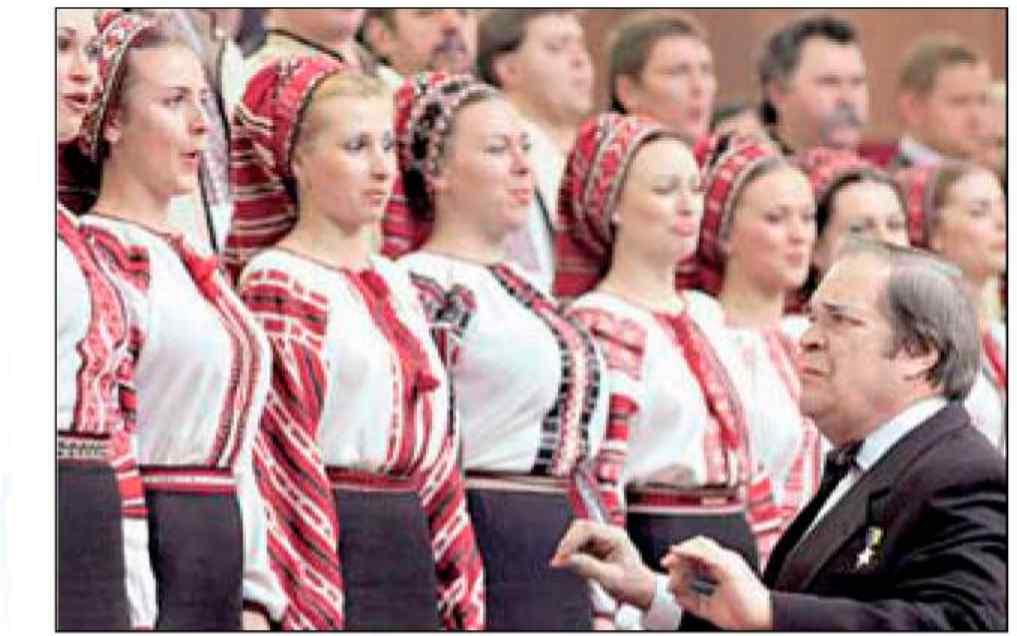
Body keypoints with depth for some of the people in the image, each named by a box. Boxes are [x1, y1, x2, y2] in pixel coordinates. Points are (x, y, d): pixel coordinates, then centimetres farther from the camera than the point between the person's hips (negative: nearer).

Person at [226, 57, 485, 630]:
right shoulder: (279, 284, -7)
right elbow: (286, 456, -13)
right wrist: (314, 614, -18)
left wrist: (464, 599, 12)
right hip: (335, 556, -8)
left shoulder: (395, 285, 17)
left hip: (412, 575, 8)